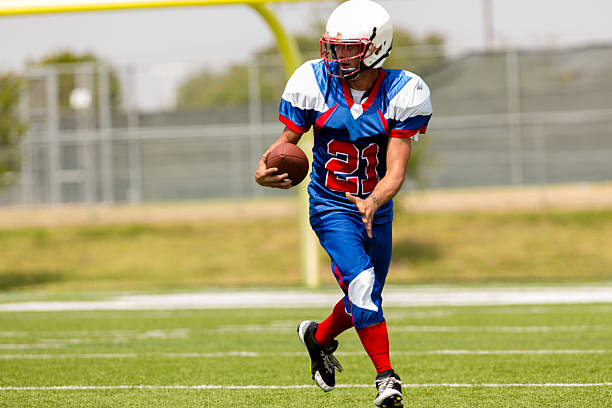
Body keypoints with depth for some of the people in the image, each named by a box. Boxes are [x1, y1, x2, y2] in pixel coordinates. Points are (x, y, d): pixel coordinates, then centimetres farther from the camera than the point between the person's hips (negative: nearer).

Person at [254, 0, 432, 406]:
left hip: (376, 207, 2)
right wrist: (265, 170, -28)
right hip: (331, 206, -2)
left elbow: (395, 170, -19)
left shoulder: (403, 93, -15)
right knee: (361, 285, -21)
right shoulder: (315, 83, -13)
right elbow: (287, 140, -6)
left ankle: (318, 336, 47)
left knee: (364, 302, 16)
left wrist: (373, 203, -39)